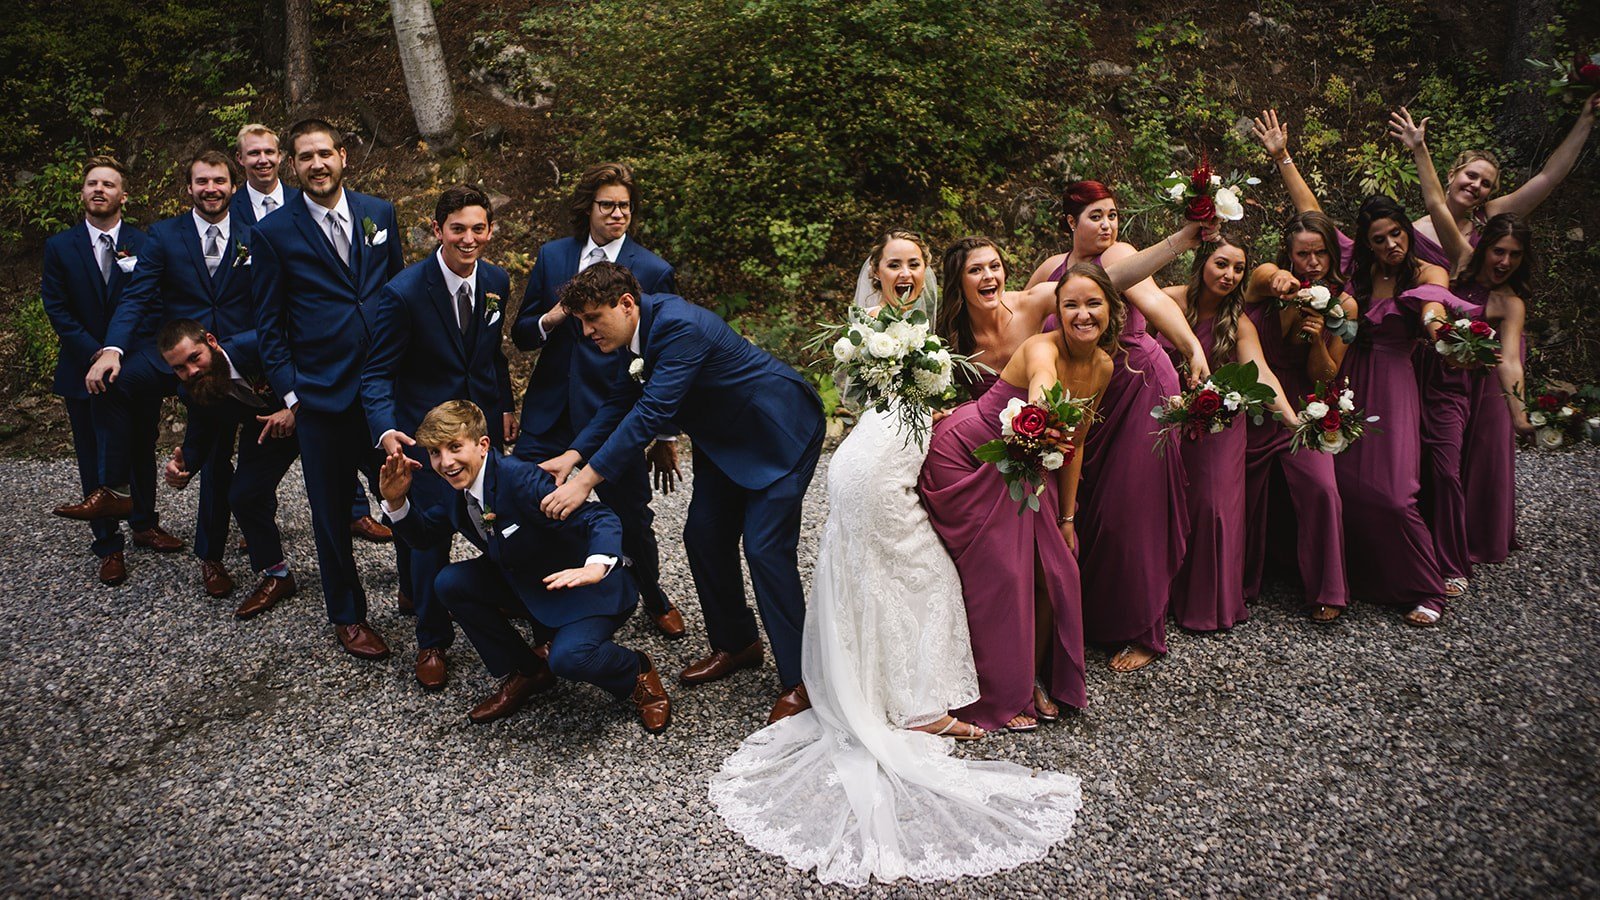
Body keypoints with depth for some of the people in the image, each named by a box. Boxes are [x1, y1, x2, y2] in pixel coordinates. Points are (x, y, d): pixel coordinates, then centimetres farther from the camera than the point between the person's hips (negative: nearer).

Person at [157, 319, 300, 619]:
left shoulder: (256, 345, -33)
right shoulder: (197, 391, -16)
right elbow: (197, 442, -6)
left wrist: (295, 408, -36)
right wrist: (181, 469, -29)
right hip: (264, 429, 4)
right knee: (243, 495, -10)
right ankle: (275, 573, 7)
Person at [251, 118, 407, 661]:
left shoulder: (379, 214, 6)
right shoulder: (274, 233, -2)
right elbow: (269, 325, 2)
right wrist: (288, 393, -4)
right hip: (321, 393, -2)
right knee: (332, 511, 9)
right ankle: (347, 615, 25)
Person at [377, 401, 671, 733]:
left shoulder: (520, 478, -29)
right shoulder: (457, 488, -3)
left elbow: (601, 519, -34)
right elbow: (425, 535, 11)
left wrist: (596, 566, -54)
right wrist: (397, 502, -9)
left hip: (586, 584, -8)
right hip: (526, 581, 8)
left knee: (569, 658, -33)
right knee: (450, 583, -6)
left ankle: (637, 674, 4)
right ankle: (523, 674, 10)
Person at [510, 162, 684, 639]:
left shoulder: (653, 271, -5)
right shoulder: (552, 256, 6)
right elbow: (520, 334, 10)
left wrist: (666, 439, 1)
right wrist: (549, 320, -14)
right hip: (550, 415, 3)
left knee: (632, 519, 7)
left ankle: (655, 601, 36)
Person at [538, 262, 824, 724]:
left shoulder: (679, 326, -31)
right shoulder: (641, 327, -3)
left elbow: (651, 412, -36)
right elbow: (622, 400, 6)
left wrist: (586, 479, -35)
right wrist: (573, 455, -8)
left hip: (780, 431, -9)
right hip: (727, 438, 9)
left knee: (766, 547, -13)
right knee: (703, 536, 8)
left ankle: (799, 681, -2)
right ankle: (736, 644, 27)